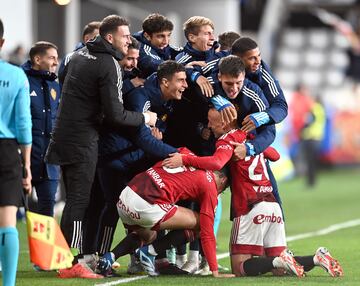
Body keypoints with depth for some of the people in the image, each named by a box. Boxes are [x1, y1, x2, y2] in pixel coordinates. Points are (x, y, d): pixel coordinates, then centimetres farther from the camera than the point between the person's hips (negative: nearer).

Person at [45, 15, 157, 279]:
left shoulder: (80, 54, 13)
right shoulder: (109, 65, -13)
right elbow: (115, 114, -17)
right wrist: (144, 118, 0)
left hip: (64, 135, 9)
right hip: (83, 140, -9)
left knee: (73, 200, 14)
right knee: (79, 200, -8)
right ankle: (71, 264, -11)